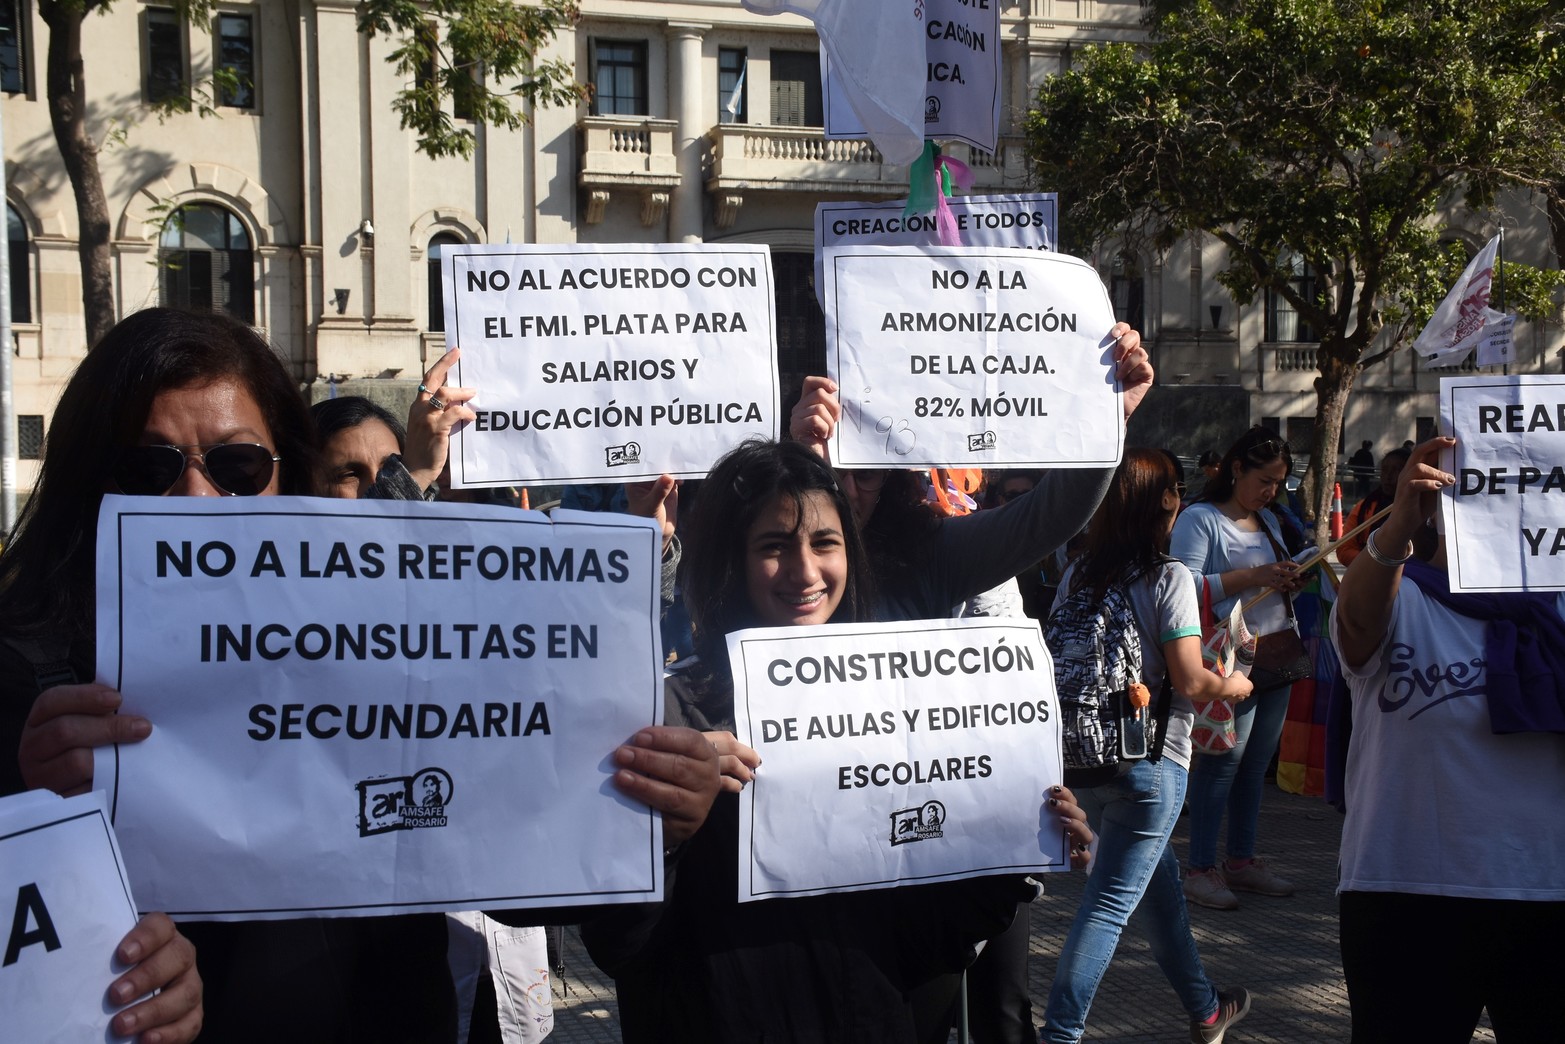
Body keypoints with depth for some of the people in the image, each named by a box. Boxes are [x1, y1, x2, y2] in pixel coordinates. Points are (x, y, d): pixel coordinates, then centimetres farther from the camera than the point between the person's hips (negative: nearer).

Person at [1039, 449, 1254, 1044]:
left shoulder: (1077, 575, 3)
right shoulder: (1169, 578, -12)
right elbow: (1190, 680, -16)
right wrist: (1234, 687, 4)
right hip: (1149, 759, -6)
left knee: (1158, 881, 23)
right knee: (1110, 901, -1)